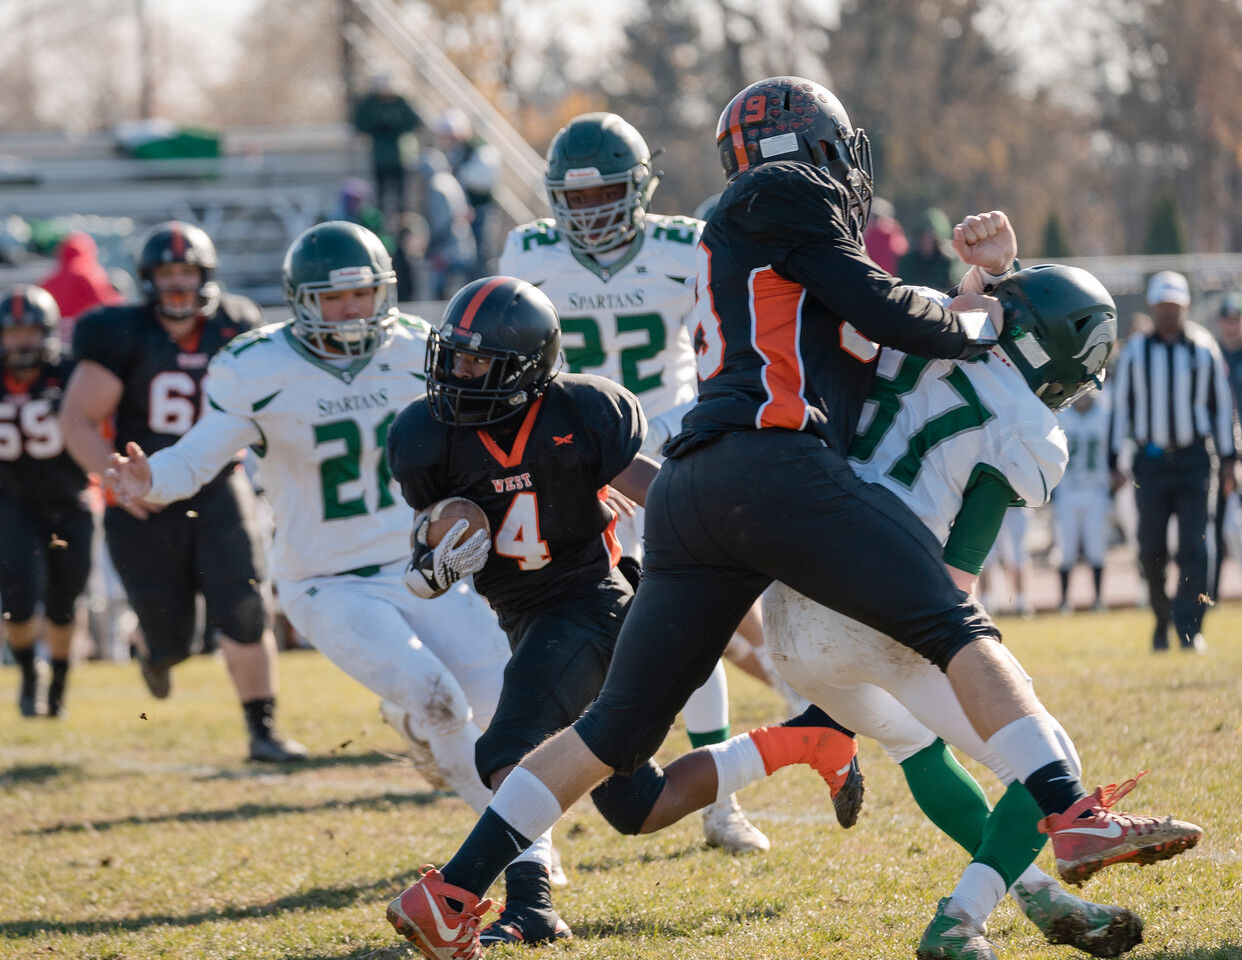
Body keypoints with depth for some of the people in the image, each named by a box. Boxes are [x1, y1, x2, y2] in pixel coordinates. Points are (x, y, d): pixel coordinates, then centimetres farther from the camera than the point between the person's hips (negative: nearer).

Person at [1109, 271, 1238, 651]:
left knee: (1194, 546, -9)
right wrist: (1114, 460, 5)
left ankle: (1189, 627, -8)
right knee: (1151, 550, 0)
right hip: (1151, 459, 1)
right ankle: (1163, 620, 18)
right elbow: (1121, 406, 10)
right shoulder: (1135, 351, 5)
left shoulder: (1203, 349, 5)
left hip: (1193, 459, -1)